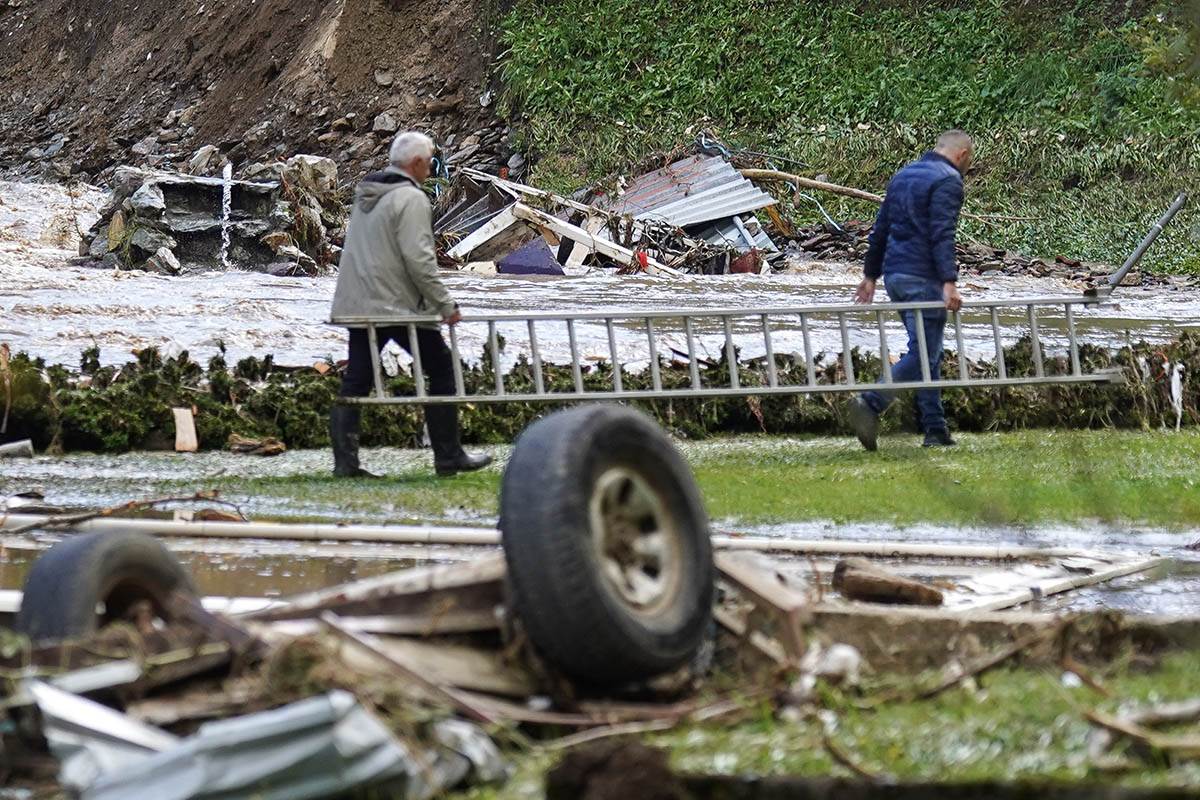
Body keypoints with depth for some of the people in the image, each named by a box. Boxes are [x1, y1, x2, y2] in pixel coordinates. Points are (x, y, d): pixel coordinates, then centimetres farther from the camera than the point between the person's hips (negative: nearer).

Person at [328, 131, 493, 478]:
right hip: (398, 305, -8)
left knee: (356, 381, 7)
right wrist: (445, 305, -15)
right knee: (442, 371, 4)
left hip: (357, 304, 8)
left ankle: (345, 460, 2)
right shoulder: (411, 199, -14)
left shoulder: (365, 195, 13)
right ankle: (448, 456, 7)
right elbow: (417, 259, -20)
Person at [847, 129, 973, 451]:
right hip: (923, 279, -9)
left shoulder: (903, 176, 18)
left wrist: (871, 274, 26)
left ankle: (936, 430, 10)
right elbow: (942, 235, -19)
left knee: (928, 353, 12)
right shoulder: (948, 181, -8)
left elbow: (881, 229, 21)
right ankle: (870, 404, -24)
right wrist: (949, 282, -25)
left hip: (894, 276, 9)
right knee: (923, 353, -9)